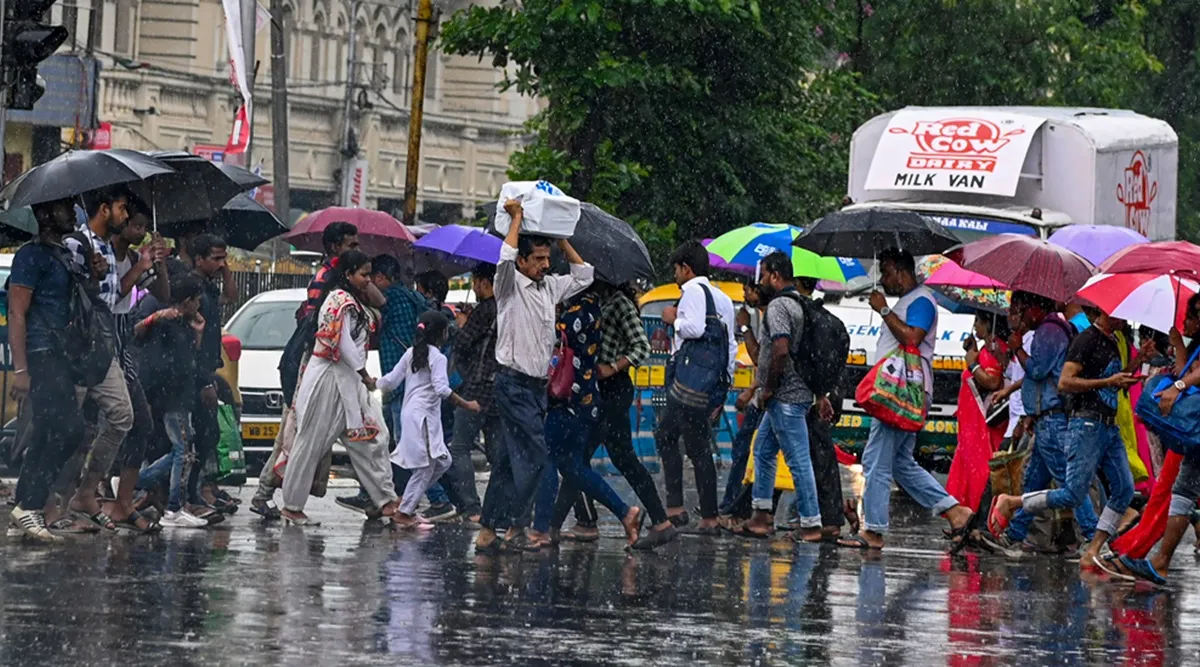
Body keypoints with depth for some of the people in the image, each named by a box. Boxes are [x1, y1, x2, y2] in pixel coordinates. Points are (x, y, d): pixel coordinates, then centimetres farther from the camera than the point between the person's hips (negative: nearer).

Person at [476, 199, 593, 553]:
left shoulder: (549, 287, 14)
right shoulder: (509, 286, -7)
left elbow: (583, 275, 24)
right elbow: (506, 257, -25)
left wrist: (562, 240, 15)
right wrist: (517, 218, -14)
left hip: (538, 385, 8)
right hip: (514, 384, -8)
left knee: (510, 459, 8)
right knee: (533, 454, -15)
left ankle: (487, 531, 10)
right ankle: (516, 528, -12)